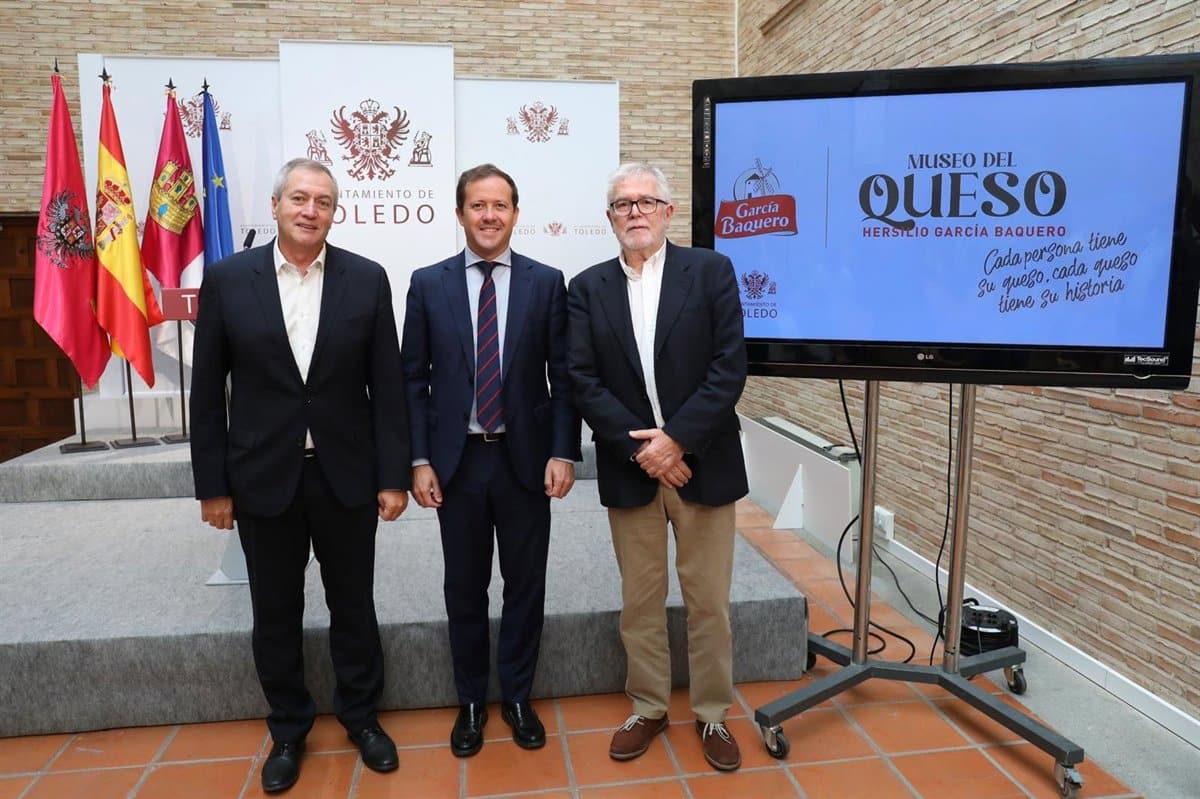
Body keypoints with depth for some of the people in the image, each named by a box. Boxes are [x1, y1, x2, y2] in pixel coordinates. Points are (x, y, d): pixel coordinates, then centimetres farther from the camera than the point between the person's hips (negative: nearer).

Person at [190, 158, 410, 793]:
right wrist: (212, 485, -1)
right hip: (263, 477, 1)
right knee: (275, 614, 14)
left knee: (354, 605, 14)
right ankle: (288, 729, 35)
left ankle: (360, 716, 35)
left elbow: (387, 385, -2)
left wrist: (393, 475, -4)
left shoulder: (367, 279, -3)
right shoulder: (227, 279, -2)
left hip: (346, 476, 0)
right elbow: (207, 391, 0)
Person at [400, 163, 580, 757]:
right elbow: (413, 379, 2)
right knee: (464, 588, 12)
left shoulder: (547, 282, 0)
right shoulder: (428, 284, 2)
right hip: (456, 459, 1)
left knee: (525, 585, 11)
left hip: (525, 458, 0)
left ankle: (517, 697, 31)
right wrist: (419, 459, -4)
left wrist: (563, 452, -8)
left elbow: (563, 376, 0)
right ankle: (471, 702, 32)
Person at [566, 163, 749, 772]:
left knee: (708, 600, 9)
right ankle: (648, 708, 32)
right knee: (640, 600, 13)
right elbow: (583, 382, -3)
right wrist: (639, 448, -13)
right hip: (629, 468, 2)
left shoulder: (711, 271, -1)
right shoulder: (588, 288, 5)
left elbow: (729, 368, -8)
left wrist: (676, 440, -15)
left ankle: (711, 714, 28)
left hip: (701, 463, -1)